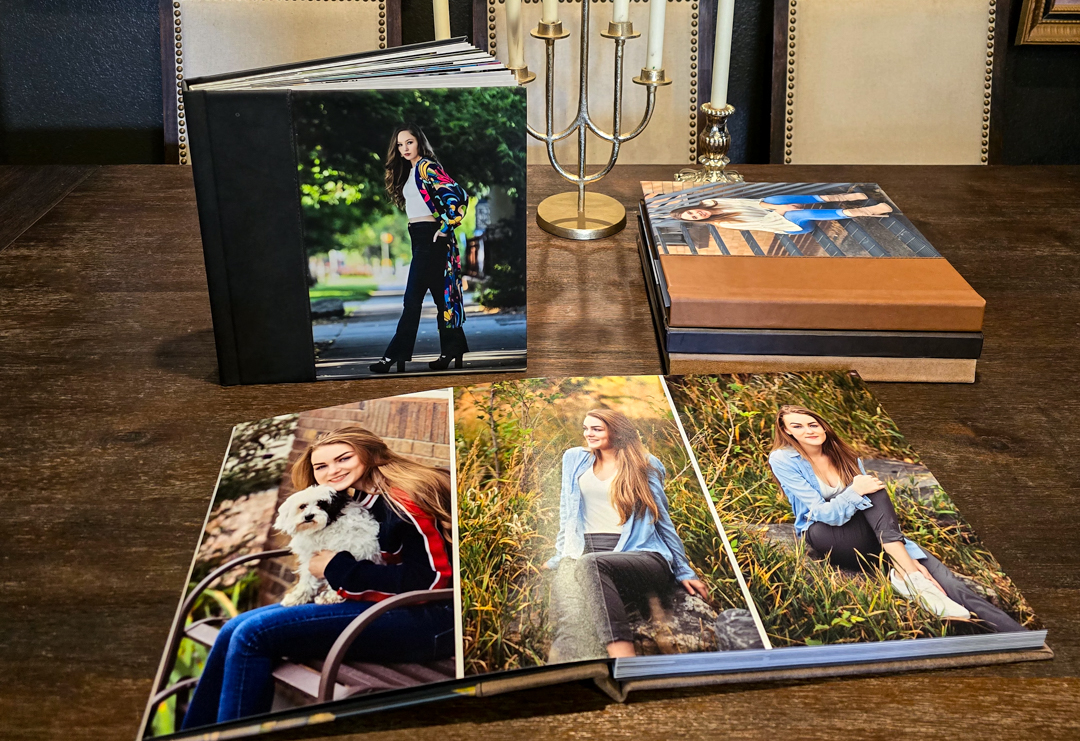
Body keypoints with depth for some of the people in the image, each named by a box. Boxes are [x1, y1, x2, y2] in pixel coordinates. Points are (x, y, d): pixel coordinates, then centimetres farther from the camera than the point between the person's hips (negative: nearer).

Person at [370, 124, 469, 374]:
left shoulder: (427, 167, -11)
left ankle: (395, 357, -6)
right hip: (421, 240, 10)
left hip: (430, 238, -10)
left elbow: (458, 196, -21)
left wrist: (446, 227, -15)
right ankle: (452, 351, 14)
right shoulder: (410, 171, 17)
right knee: (441, 295, 10)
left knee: (413, 299, -8)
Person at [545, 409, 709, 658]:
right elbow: (567, 515, 22)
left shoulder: (644, 466, 11)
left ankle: (624, 664, -49)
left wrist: (684, 572, 10)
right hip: (588, 554, 3)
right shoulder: (574, 459, 19)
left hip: (644, 557, -3)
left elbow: (663, 521, 13)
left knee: (590, 563, -39)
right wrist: (562, 555, 14)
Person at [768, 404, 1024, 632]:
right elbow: (822, 514, -12)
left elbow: (873, 508, 2)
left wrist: (909, 557, -11)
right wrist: (854, 492, -29)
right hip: (824, 536, -4)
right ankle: (907, 574, -34)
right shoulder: (783, 460, -5)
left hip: (859, 536, 4)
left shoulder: (843, 456, 10)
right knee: (872, 489, -27)